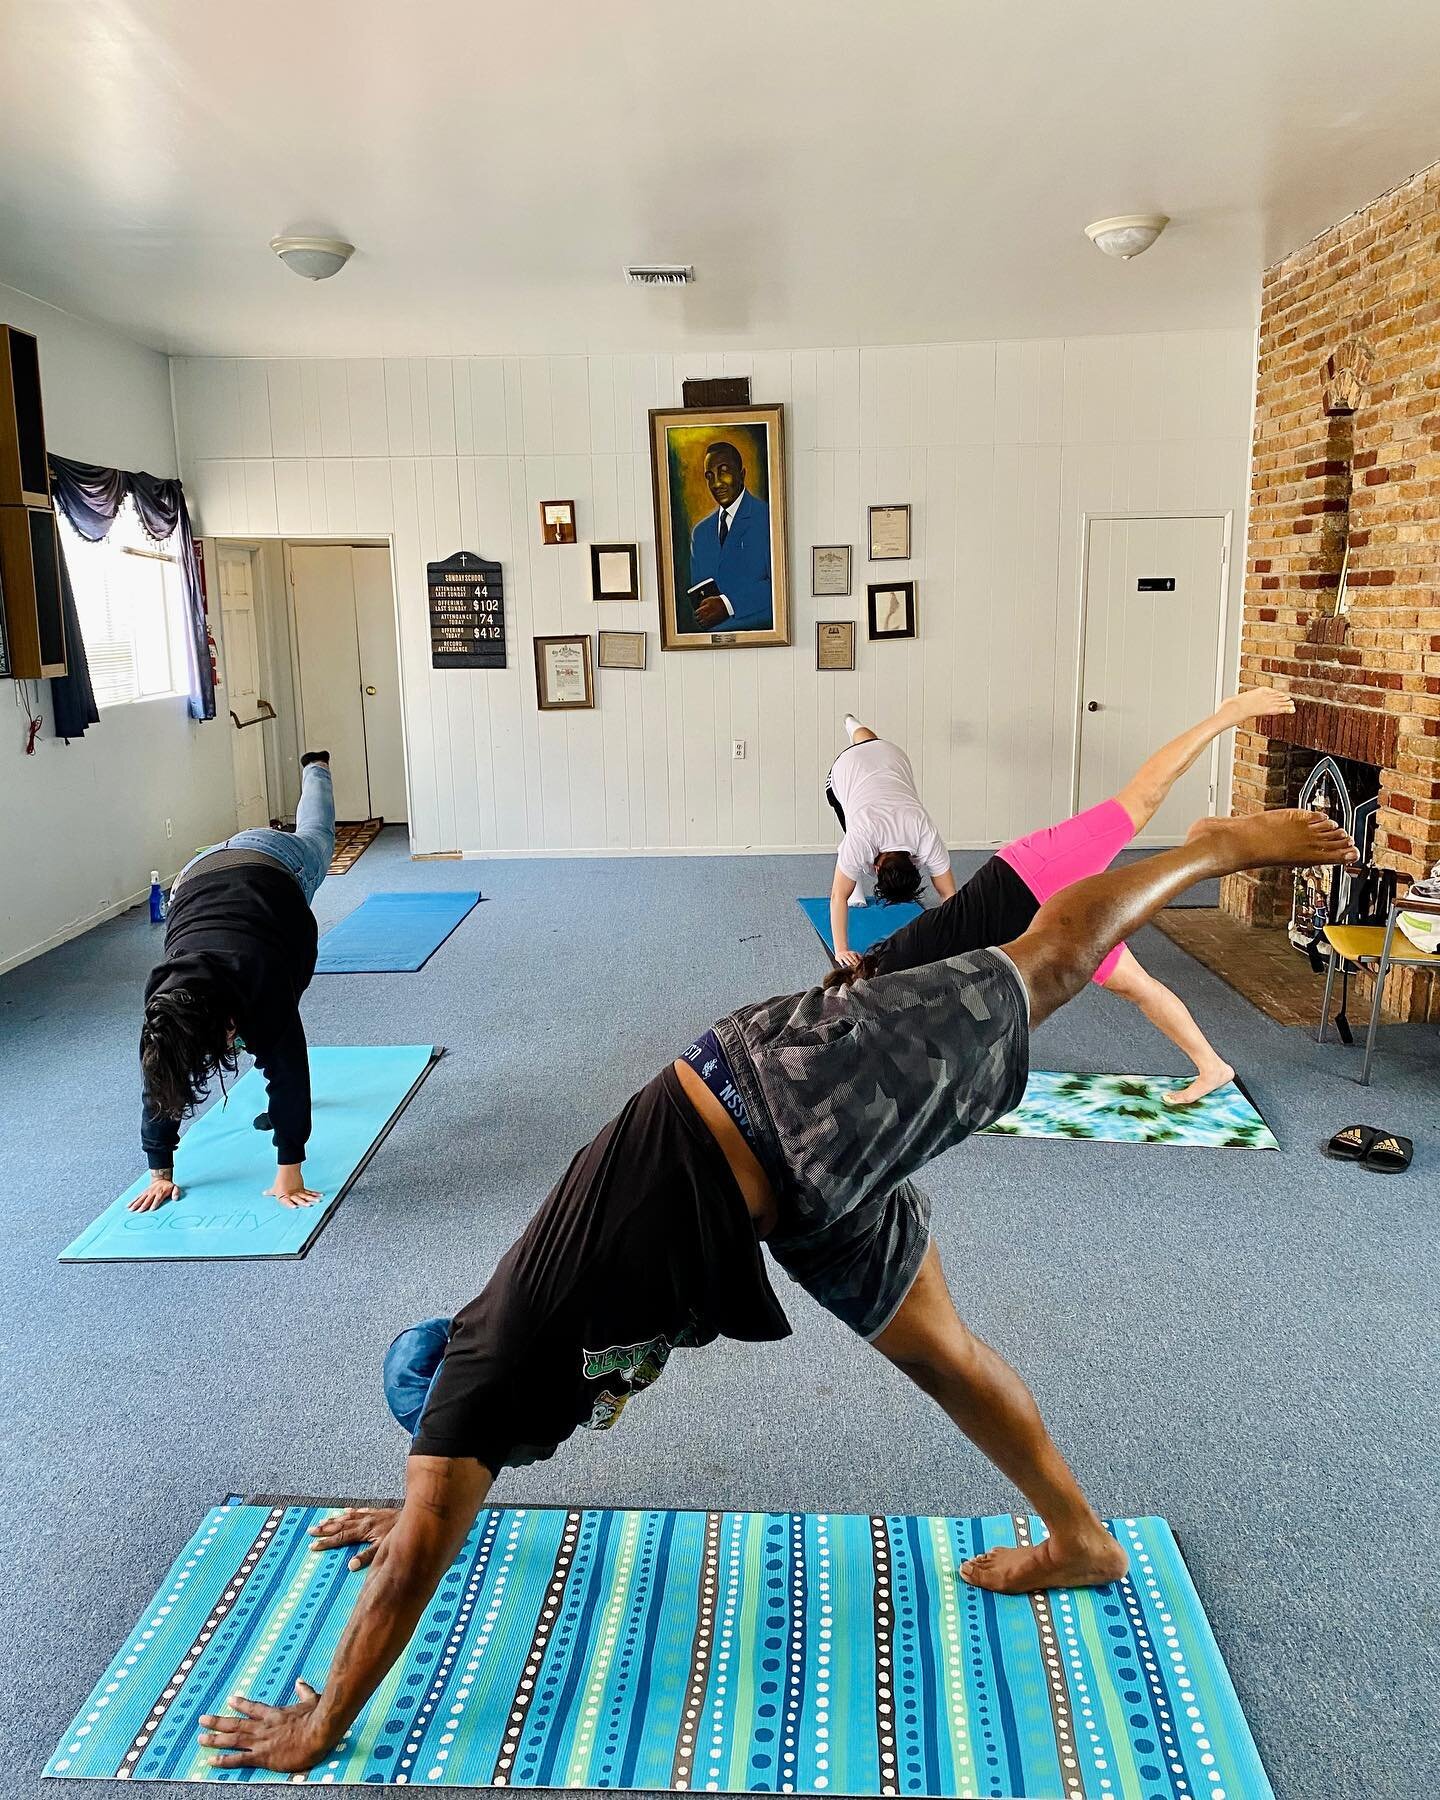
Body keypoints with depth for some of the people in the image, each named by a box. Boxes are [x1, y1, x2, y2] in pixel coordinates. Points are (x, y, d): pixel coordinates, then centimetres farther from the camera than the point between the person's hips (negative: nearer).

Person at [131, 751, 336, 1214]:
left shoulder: (263, 987, -44)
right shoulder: (164, 1002, -33)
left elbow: (289, 1073, -38)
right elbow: (158, 1085, -20)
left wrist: (289, 1173, -35)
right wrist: (160, 1173, -15)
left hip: (278, 863, -3)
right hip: (202, 871, 4)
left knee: (316, 836, 31)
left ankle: (315, 768, 62)